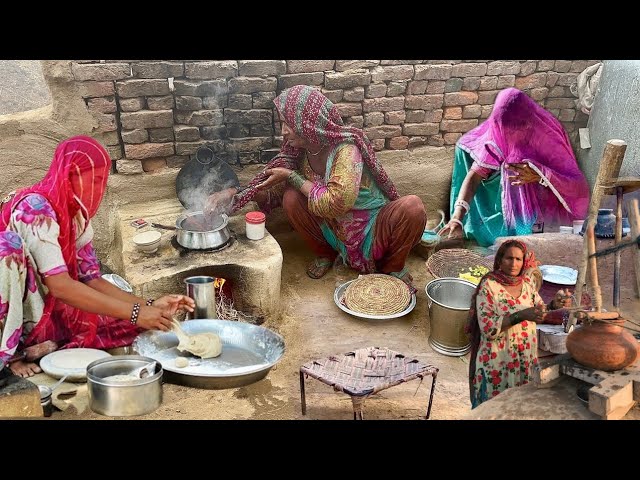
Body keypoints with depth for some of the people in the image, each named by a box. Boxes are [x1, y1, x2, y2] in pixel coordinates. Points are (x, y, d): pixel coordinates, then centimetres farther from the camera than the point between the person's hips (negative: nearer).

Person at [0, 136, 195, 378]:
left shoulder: (76, 216, 3)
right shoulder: (35, 207, -22)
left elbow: (91, 279, 1)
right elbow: (59, 285, -31)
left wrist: (149, 305, -13)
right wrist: (135, 313, -33)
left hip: (52, 316, 7)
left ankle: (48, 348, -11)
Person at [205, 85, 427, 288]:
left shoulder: (346, 149, -25)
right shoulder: (298, 152, -7)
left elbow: (335, 203, -35)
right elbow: (274, 193, 1)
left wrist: (291, 177, -26)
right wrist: (237, 195, -16)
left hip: (373, 232, -4)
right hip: (335, 233, 4)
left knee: (412, 207, -33)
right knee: (291, 198, -20)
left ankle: (393, 266, -4)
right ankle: (325, 254, 5)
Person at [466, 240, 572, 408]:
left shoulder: (527, 283, 4)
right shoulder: (488, 286, -13)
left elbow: (542, 312, 11)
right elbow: (487, 328, -19)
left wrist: (554, 305, -10)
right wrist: (520, 315, -28)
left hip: (526, 361, 5)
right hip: (498, 363, -5)